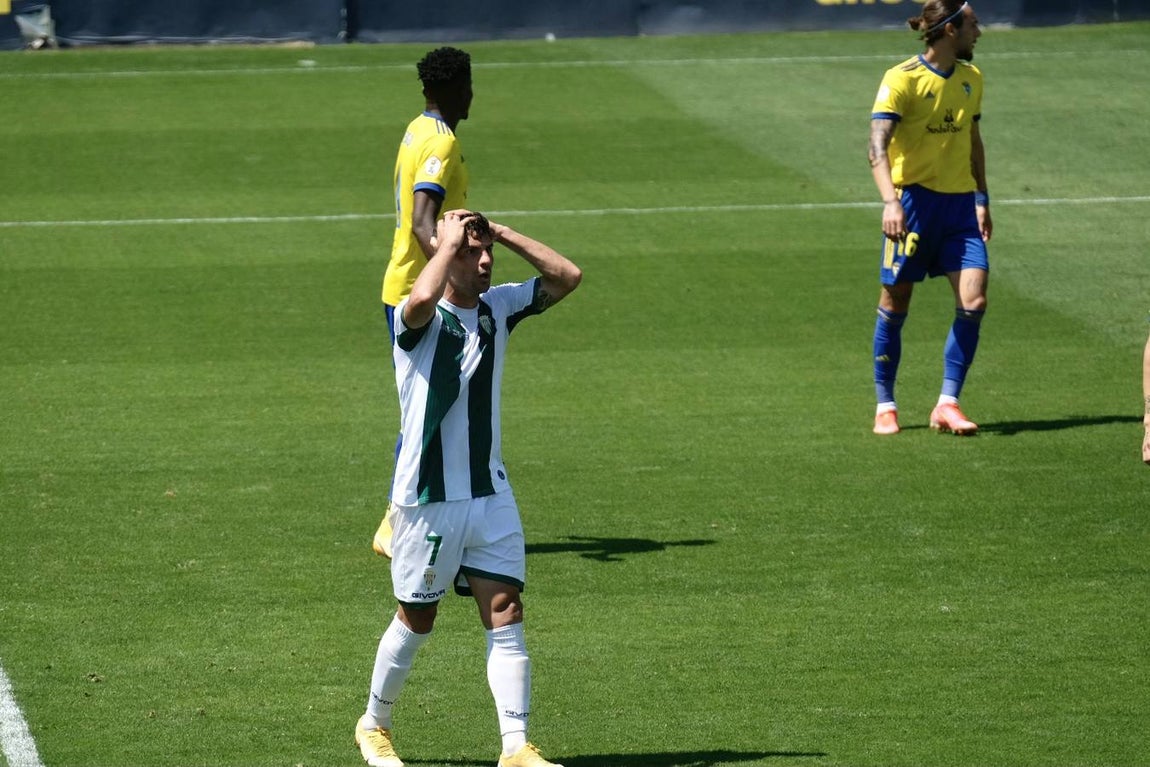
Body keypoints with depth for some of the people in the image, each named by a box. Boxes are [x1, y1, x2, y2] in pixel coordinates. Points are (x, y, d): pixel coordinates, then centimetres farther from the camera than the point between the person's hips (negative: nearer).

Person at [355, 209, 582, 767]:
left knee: (506, 615, -5)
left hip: (490, 494, 5)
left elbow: (567, 276, 3)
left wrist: (502, 233, -4)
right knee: (416, 621, 9)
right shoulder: (419, 317, -12)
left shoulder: (497, 307, 5)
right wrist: (450, 241, -22)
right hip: (427, 497, -5)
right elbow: (422, 299, -37)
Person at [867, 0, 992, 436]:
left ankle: (947, 405, -3)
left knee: (973, 302, -9)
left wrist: (981, 198, 17)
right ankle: (885, 407, 16)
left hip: (960, 204, 5)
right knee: (895, 305, 2)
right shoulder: (902, 80, -11)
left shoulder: (971, 78, 10)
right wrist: (890, 201, -33)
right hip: (914, 200, -5)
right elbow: (878, 144, -20)